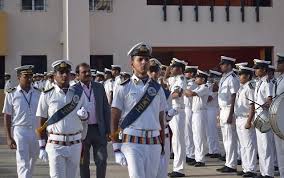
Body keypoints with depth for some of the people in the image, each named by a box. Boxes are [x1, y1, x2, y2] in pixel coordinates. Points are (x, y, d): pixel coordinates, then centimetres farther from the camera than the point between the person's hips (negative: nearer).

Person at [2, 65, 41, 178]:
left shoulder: (37, 93, 4)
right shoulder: (11, 94, -4)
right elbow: (7, 117, -1)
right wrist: (9, 138, -6)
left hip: (36, 130, 4)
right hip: (20, 130, -4)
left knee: (33, 160, 17)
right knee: (23, 163, -8)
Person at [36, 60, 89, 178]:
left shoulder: (79, 93, 5)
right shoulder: (47, 95, -2)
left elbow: (86, 118, 13)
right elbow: (42, 123, 3)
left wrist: (84, 115, -12)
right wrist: (42, 147, 1)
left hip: (75, 145, 3)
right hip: (55, 145, -3)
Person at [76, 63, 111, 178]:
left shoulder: (99, 87, 7)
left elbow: (106, 109, 9)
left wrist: (107, 130, 4)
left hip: (99, 130, 2)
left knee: (102, 160, 0)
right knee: (83, 162, 9)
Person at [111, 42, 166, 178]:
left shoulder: (157, 89, 11)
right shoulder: (123, 88, 1)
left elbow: (161, 121, 14)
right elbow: (114, 121, 1)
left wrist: (163, 147, 12)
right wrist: (116, 148, -4)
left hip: (154, 144, 4)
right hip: (132, 143, -4)